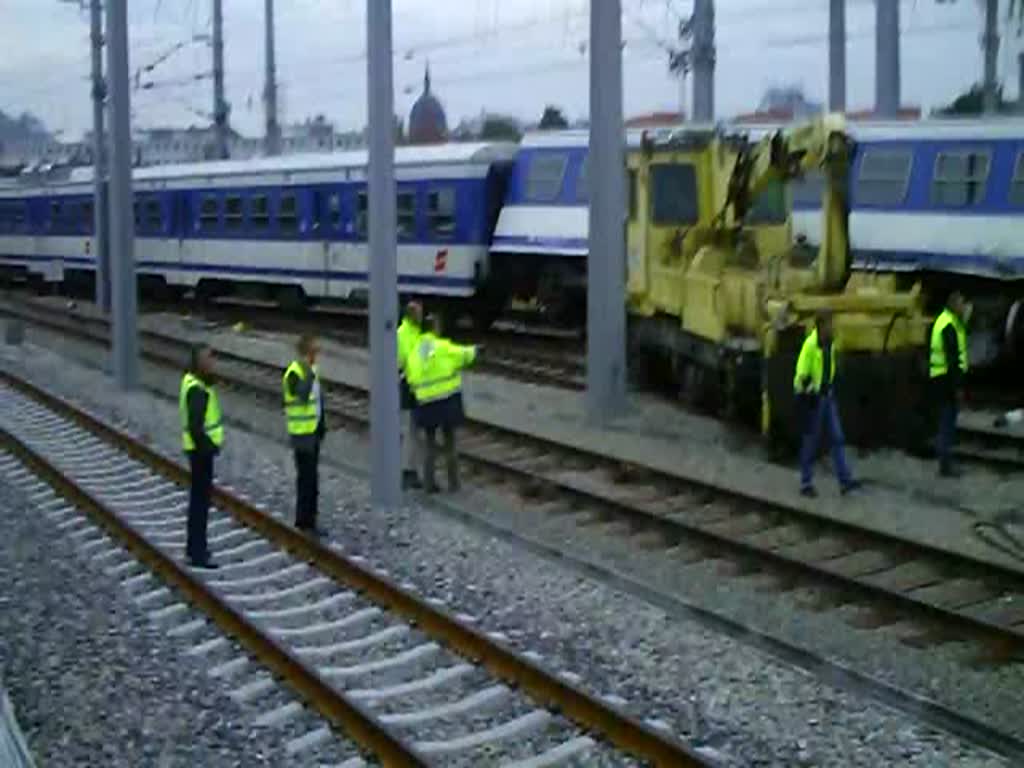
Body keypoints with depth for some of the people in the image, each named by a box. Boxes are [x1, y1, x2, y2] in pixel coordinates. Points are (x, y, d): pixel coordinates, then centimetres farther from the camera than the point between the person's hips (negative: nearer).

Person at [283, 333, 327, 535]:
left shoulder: (311, 370, 11)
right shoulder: (294, 373, -16)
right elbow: (302, 395, -33)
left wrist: (323, 424, 17)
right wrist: (310, 373, -32)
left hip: (314, 430, 9)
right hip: (302, 433, -9)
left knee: (311, 477, 13)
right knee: (306, 478, -6)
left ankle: (309, 521, 21)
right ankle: (304, 523, 1)